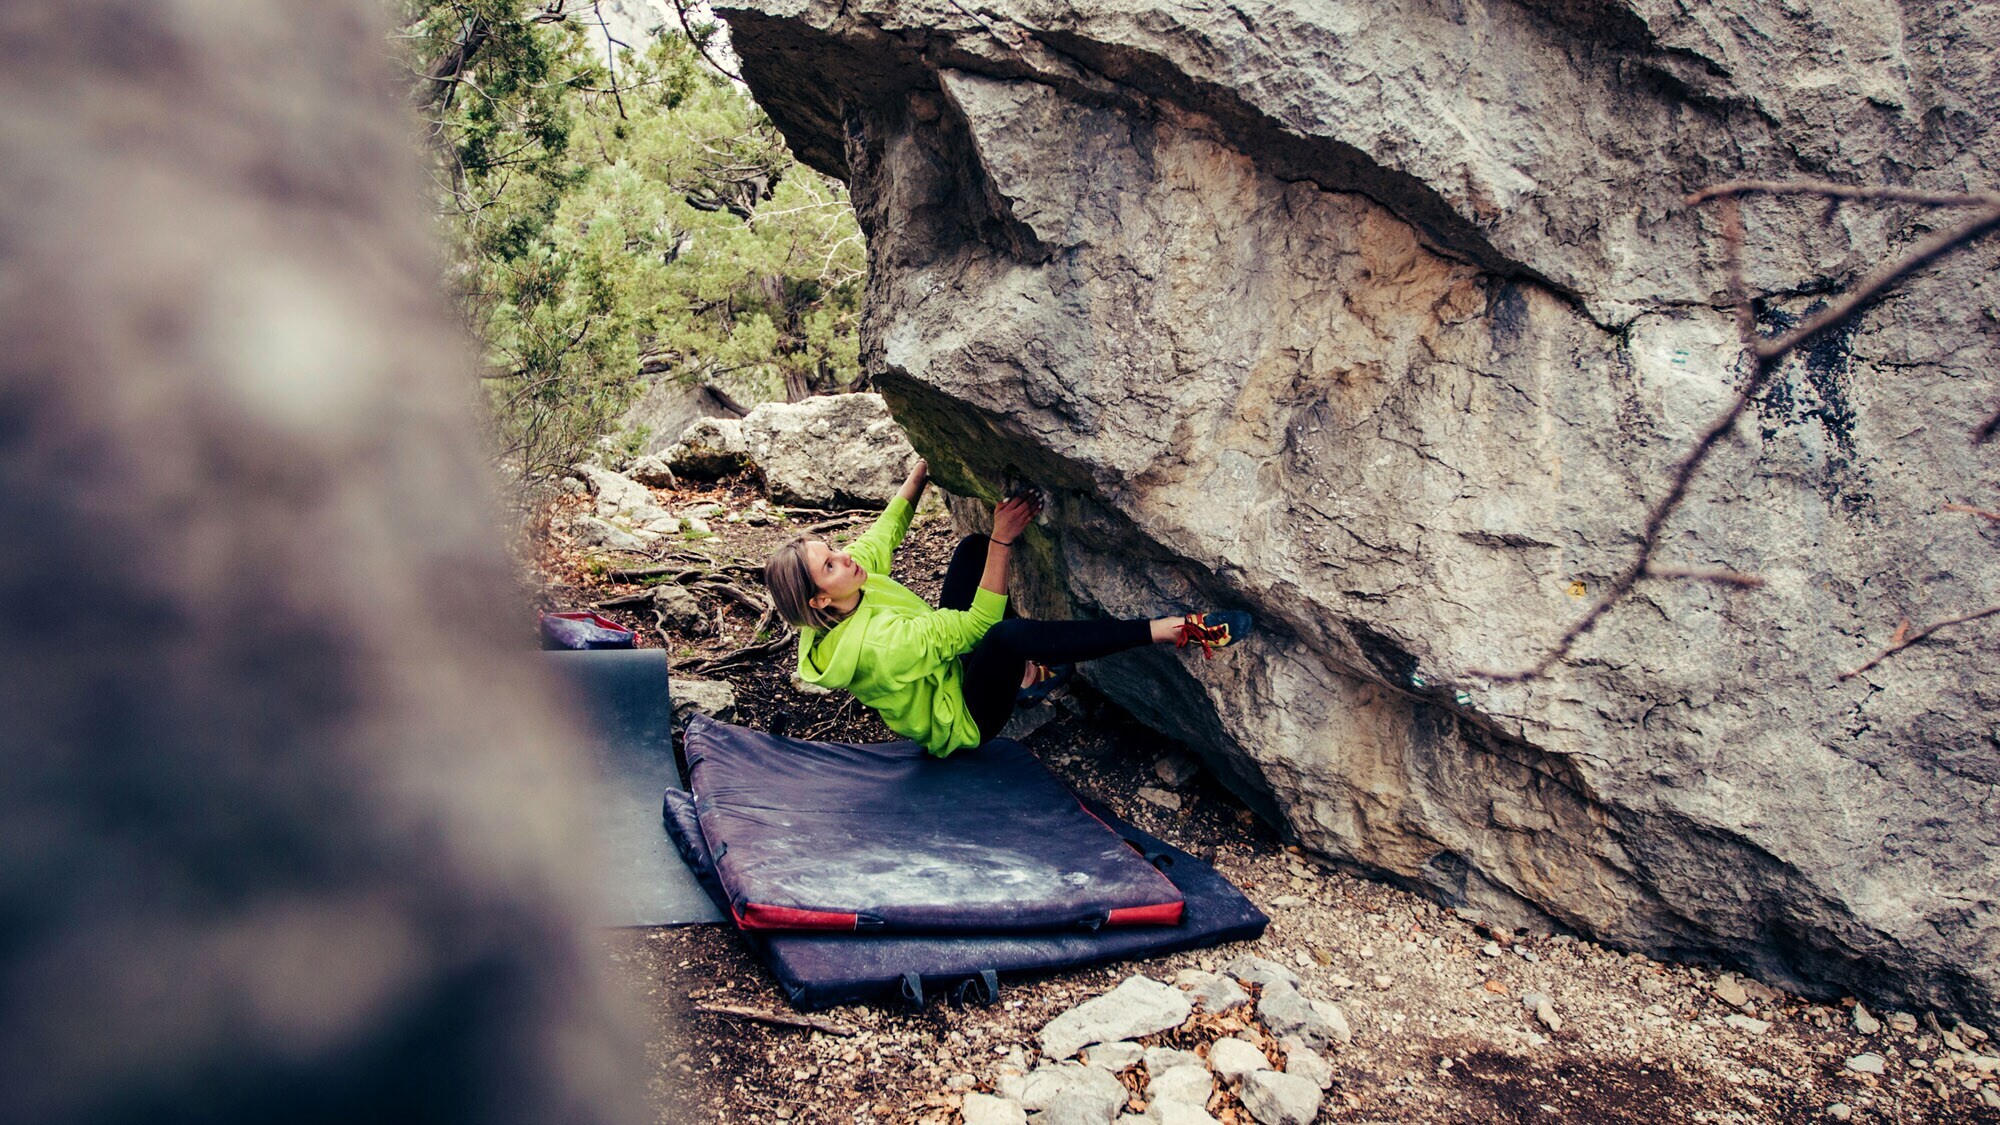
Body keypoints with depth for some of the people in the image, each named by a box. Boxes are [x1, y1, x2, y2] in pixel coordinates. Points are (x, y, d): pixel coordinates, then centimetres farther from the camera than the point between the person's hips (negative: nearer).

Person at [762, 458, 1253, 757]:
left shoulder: (856, 571, -12)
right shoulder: (875, 645, -35)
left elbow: (888, 528, 7)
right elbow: (978, 622, -31)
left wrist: (928, 460, 9)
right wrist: (1003, 538, -34)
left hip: (947, 664, 10)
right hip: (965, 717, -10)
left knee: (973, 547, 5)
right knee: (1010, 635, -42)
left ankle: (1023, 671, 11)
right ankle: (1172, 629, -37)